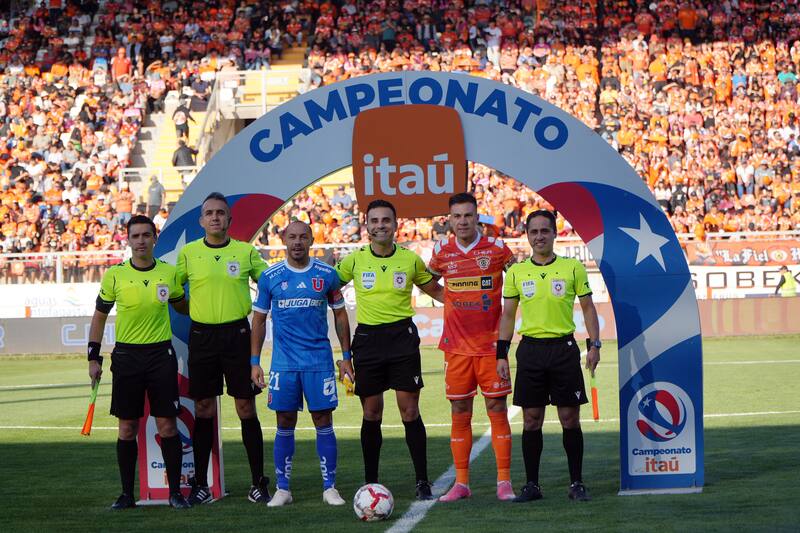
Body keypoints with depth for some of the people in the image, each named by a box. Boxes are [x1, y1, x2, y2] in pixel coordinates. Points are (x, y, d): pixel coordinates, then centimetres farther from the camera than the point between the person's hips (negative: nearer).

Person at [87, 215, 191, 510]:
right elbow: (99, 316, 7)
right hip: (126, 355, 0)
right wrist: (94, 358, 4)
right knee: (127, 427, 3)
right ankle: (127, 493, 12)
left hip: (161, 354, 0)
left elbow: (181, 305, 21)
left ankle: (175, 491, 6)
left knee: (167, 425, -2)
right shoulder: (115, 274, -1)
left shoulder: (169, 272, 2)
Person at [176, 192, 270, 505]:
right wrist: (191, 313, 6)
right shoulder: (188, 253, 3)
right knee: (203, 409, 4)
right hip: (202, 336, 1)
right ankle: (200, 485, 10)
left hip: (237, 334, -1)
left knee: (246, 407, -1)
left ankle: (259, 483, 4)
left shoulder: (246, 252, 2)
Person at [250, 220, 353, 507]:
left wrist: (346, 356, 6)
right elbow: (259, 319, 8)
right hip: (283, 362, 0)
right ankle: (282, 489, 11)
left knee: (324, 422, -1)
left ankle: (330, 487, 6)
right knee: (285, 424, 3)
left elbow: (340, 315, 10)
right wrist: (254, 362, 4)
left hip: (320, 360, 0)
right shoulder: (270, 276, 3)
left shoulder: (326, 274, 3)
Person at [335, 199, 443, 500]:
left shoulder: (410, 259, 3)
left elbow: (435, 290, 16)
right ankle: (370, 483, 13)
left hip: (402, 336, -1)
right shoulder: (355, 260, 2)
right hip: (367, 338, 1)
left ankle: (422, 482, 2)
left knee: (410, 410, -4)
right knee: (371, 413, 4)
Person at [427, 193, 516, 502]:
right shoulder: (442, 252, 3)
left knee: (497, 411, -2)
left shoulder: (496, 249, -3)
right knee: (459, 414, 5)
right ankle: (461, 483, 10)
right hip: (456, 346, 2)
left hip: (490, 344, -2)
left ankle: (504, 482, 2)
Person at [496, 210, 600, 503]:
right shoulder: (516, 272, 6)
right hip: (530, 348, 1)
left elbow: (588, 307, 6)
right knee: (531, 420, 2)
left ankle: (576, 483, 9)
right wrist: (501, 354, 5)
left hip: (564, 348, -1)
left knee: (570, 418, 0)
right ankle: (532, 484, 10)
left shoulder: (572, 267, 2)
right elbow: (508, 315, 11)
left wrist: (594, 344, -4)